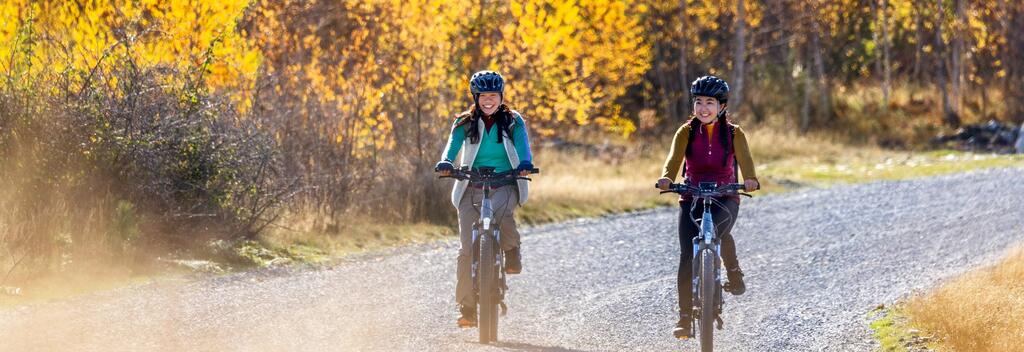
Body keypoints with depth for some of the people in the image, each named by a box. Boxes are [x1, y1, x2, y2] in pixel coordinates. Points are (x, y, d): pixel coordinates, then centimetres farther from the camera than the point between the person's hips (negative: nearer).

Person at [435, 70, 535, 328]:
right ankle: (467, 308, -5)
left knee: (499, 210, -38)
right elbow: (453, 145, -9)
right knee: (468, 248, -9)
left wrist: (525, 164, -32)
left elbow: (523, 145, -9)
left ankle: (511, 250, -9)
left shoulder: (513, 122, 6)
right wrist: (445, 162, -31)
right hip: (472, 188, 1)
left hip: (505, 184, -1)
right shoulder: (465, 123, 7)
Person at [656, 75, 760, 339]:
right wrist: (666, 178, -39)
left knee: (717, 228, -35)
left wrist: (750, 180, -41)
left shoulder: (733, 134, -2)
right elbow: (674, 158, -17)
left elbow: (744, 159, -19)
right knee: (687, 255, -13)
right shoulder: (687, 132, -1)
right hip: (692, 198, 1)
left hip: (725, 197, -1)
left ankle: (733, 271, -6)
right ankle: (685, 317, -8)